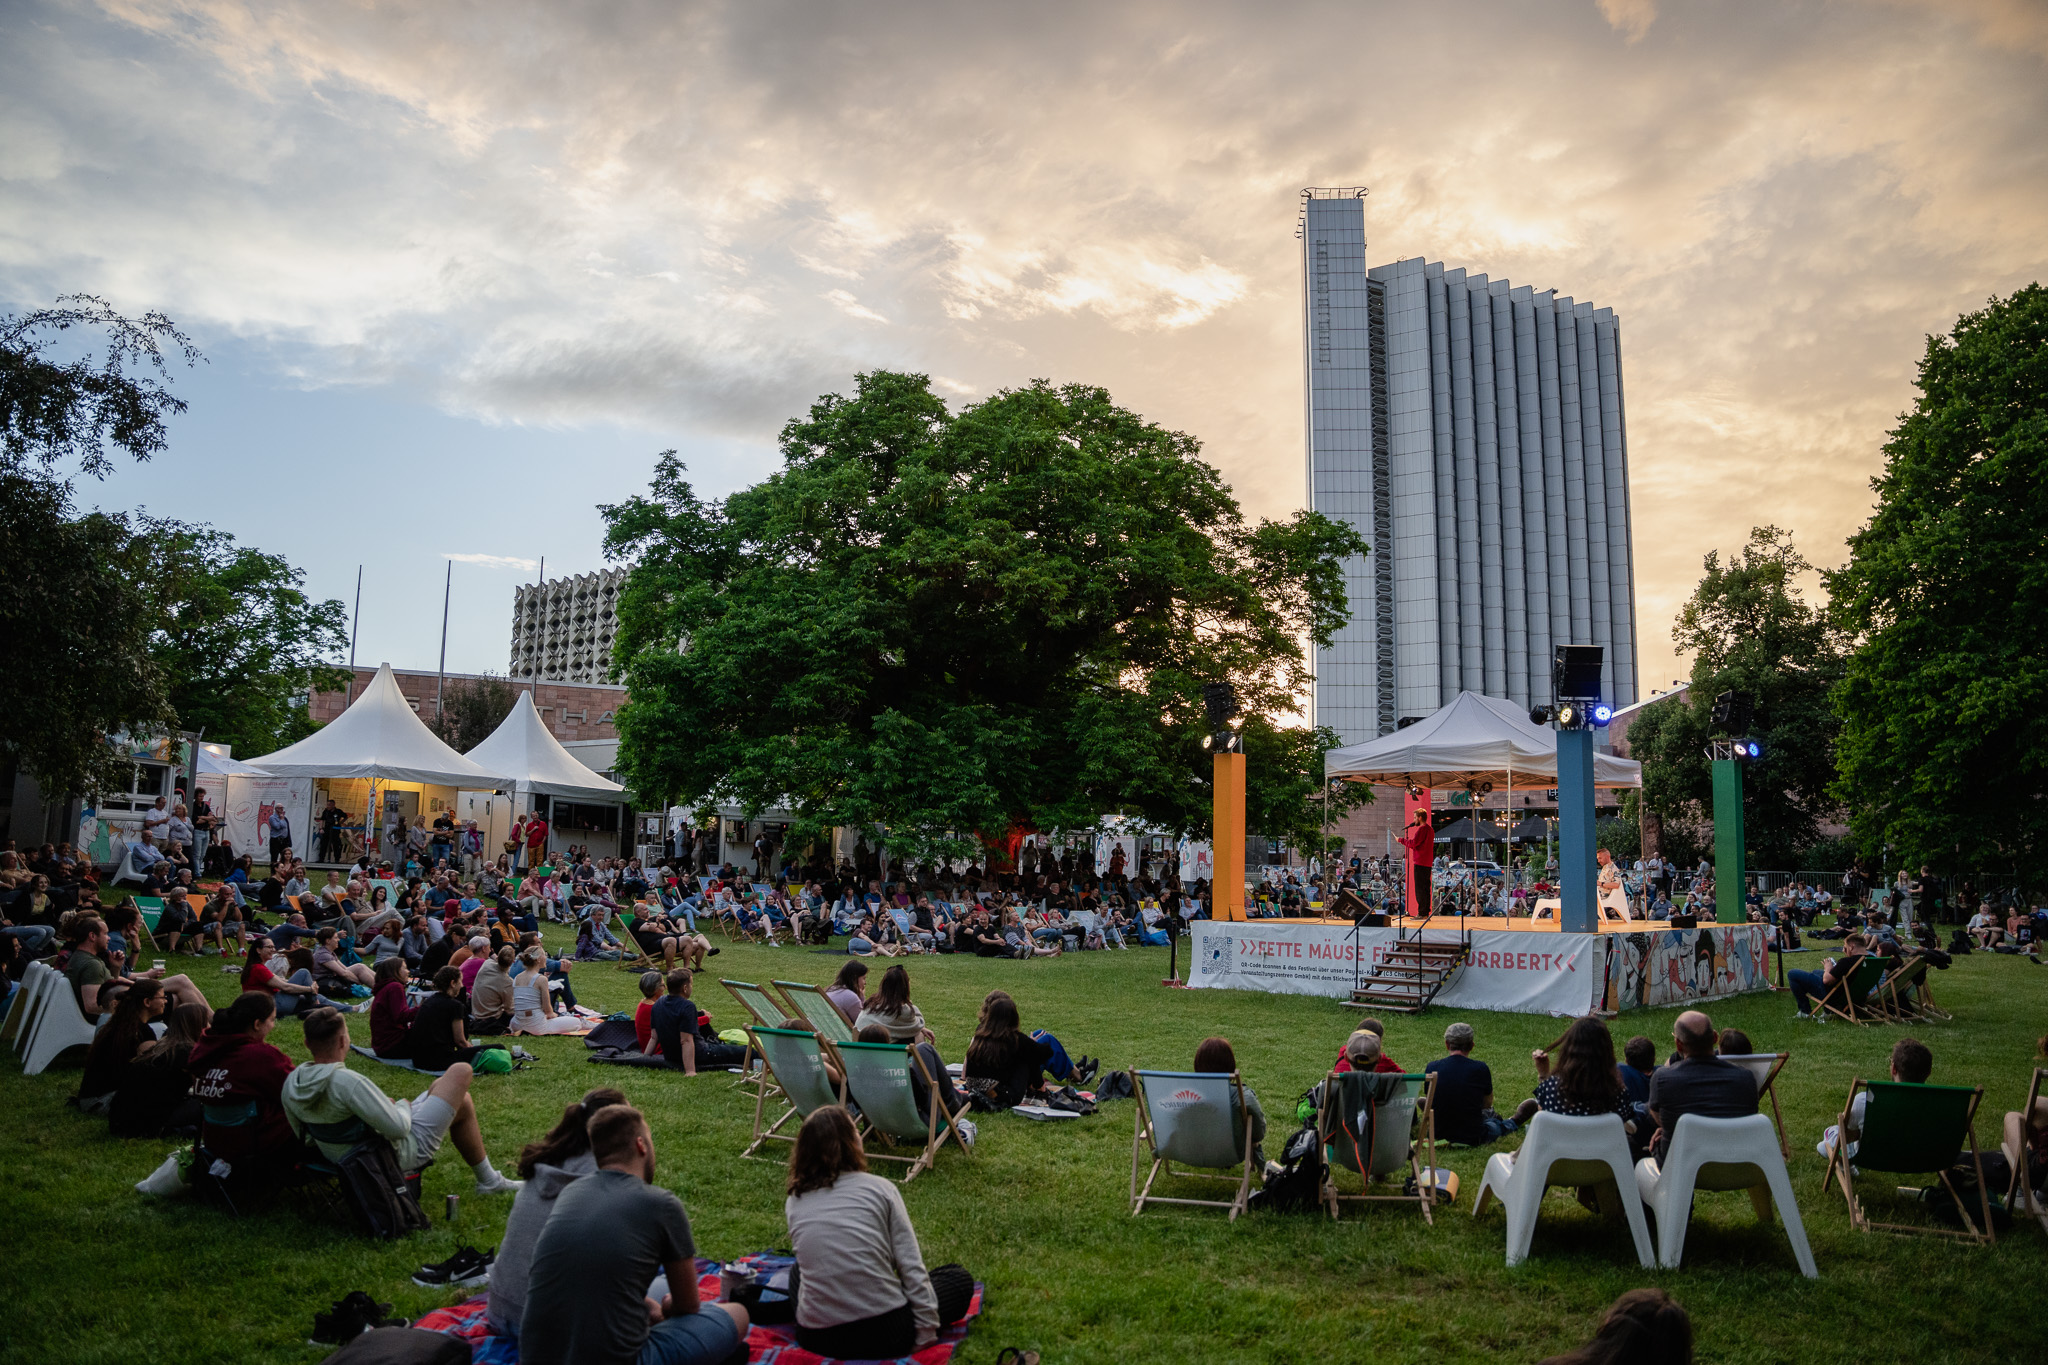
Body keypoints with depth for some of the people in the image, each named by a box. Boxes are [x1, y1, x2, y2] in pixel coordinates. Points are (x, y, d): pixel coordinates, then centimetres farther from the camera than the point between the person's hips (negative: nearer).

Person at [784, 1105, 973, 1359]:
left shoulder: (793, 1203, 2)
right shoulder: (881, 1189, -7)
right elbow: (911, 1266, -10)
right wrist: (926, 1333, -4)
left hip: (816, 1339, 3)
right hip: (883, 1336, -3)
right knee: (960, 1281, 21)